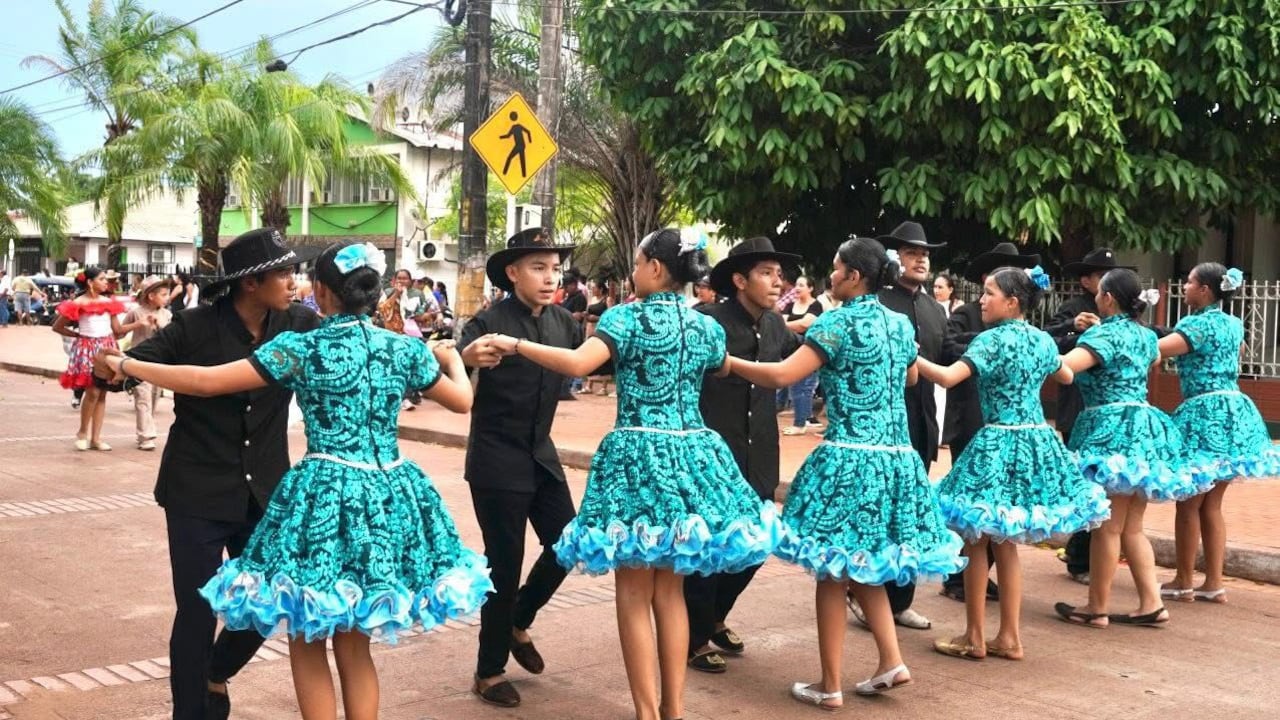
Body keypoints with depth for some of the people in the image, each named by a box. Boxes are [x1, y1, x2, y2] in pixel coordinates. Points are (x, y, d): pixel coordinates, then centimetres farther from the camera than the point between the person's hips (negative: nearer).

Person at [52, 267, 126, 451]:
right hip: (87, 348, -5)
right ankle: (82, 432, 7)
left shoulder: (109, 302, 9)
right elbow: (57, 327, 1)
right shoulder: (78, 303, -5)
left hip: (106, 347, 5)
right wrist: (78, 335, 0)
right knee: (93, 392, -13)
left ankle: (96, 437, 8)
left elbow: (117, 331, 10)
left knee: (102, 393, 3)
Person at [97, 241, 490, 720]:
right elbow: (463, 401, 17)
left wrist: (127, 366, 6)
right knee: (353, 643, 18)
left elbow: (205, 382, -9)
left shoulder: (301, 348, -7)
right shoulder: (404, 349, 3)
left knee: (308, 642, 12)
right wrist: (452, 358, 38)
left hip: (324, 495, -4)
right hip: (387, 497, 5)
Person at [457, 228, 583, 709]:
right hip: (496, 460, -6)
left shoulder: (563, 322, 1)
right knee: (505, 563, 0)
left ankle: (518, 624, 35)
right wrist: (467, 357, -52)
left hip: (541, 455, 6)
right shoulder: (491, 321, -18)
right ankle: (489, 673, 17)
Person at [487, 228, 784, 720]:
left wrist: (515, 345, -12)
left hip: (639, 455, -6)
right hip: (693, 455, 6)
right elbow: (724, 369, 31)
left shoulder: (628, 318, -7)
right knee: (669, 588, 15)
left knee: (634, 591, 3)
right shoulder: (707, 326, 10)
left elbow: (577, 363, -22)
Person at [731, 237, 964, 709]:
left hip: (849, 459, -7)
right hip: (897, 459, 7)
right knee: (865, 566, 21)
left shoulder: (838, 322, -9)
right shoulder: (901, 324, 11)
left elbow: (783, 375, -15)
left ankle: (830, 687, 8)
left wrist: (727, 362, -4)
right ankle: (891, 662, 16)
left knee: (832, 571, 2)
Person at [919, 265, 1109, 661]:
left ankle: (974, 637, 9)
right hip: (1037, 441, 7)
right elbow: (1067, 376, 28)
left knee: (977, 541, 4)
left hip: (997, 444, -7)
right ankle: (1009, 637, 17)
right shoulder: (1043, 340, 9)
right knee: (1005, 543, 15)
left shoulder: (992, 340, -13)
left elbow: (948, 376, -25)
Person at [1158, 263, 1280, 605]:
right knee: (1211, 505, 13)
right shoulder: (1233, 324, 13)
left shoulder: (1197, 324, -12)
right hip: (1234, 413, 8)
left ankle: (1184, 583, 10)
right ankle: (1214, 583, 15)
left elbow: (1153, 349, -24)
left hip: (1204, 416, -8)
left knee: (1189, 503, 2)